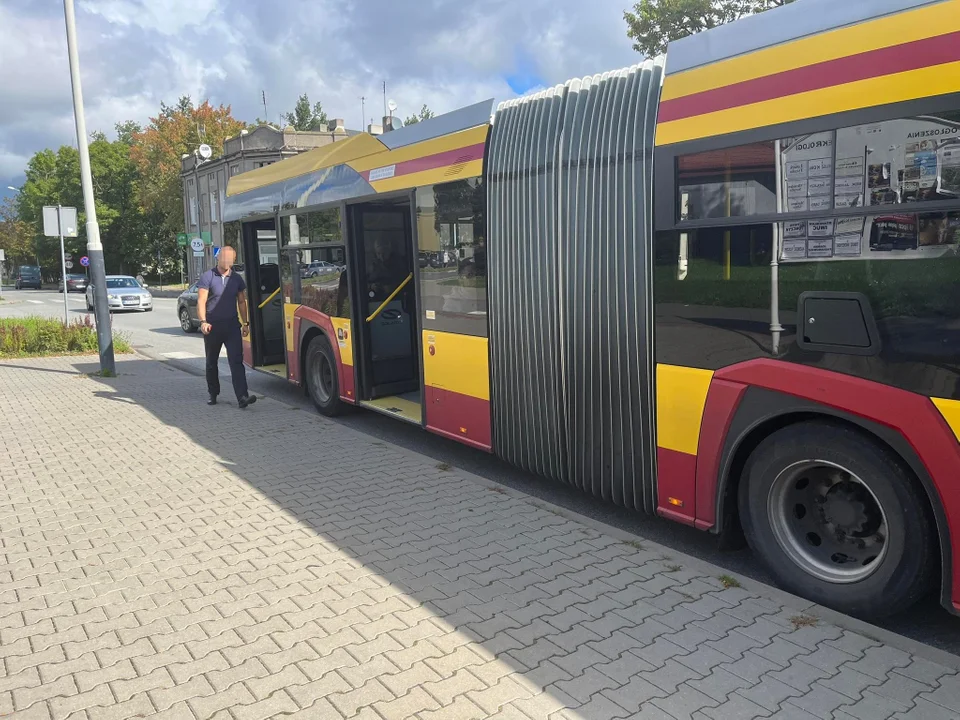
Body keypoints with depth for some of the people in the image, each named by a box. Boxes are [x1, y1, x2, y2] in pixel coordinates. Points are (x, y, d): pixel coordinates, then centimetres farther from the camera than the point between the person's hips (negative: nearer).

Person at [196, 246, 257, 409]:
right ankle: (213, 394, 29)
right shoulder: (208, 277, -3)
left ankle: (242, 397, -19)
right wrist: (203, 321, -21)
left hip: (232, 325, 2)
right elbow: (201, 301, -9)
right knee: (211, 362, 13)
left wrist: (245, 323, 8)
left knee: (236, 361, -10)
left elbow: (241, 302, 15)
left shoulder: (237, 279, 9)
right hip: (213, 327, -1)